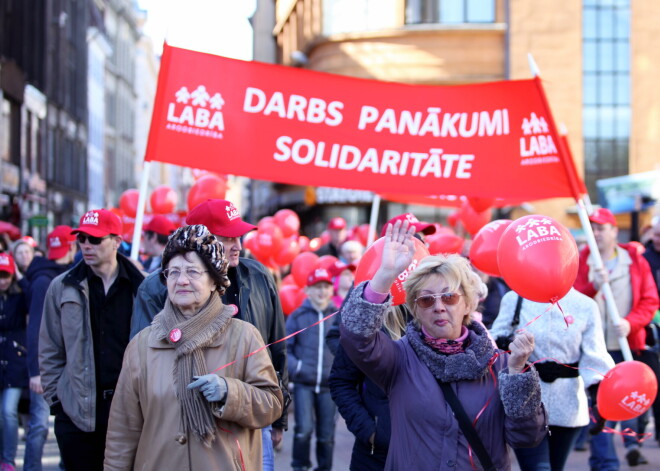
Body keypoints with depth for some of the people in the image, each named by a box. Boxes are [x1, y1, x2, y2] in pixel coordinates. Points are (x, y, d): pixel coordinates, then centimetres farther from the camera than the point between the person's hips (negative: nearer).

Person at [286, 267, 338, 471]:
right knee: (304, 428, -14)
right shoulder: (297, 316, 4)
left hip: (329, 385, 2)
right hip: (303, 383, -1)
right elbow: (284, 348, 4)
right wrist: (294, 366, -12)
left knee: (326, 434, 5)